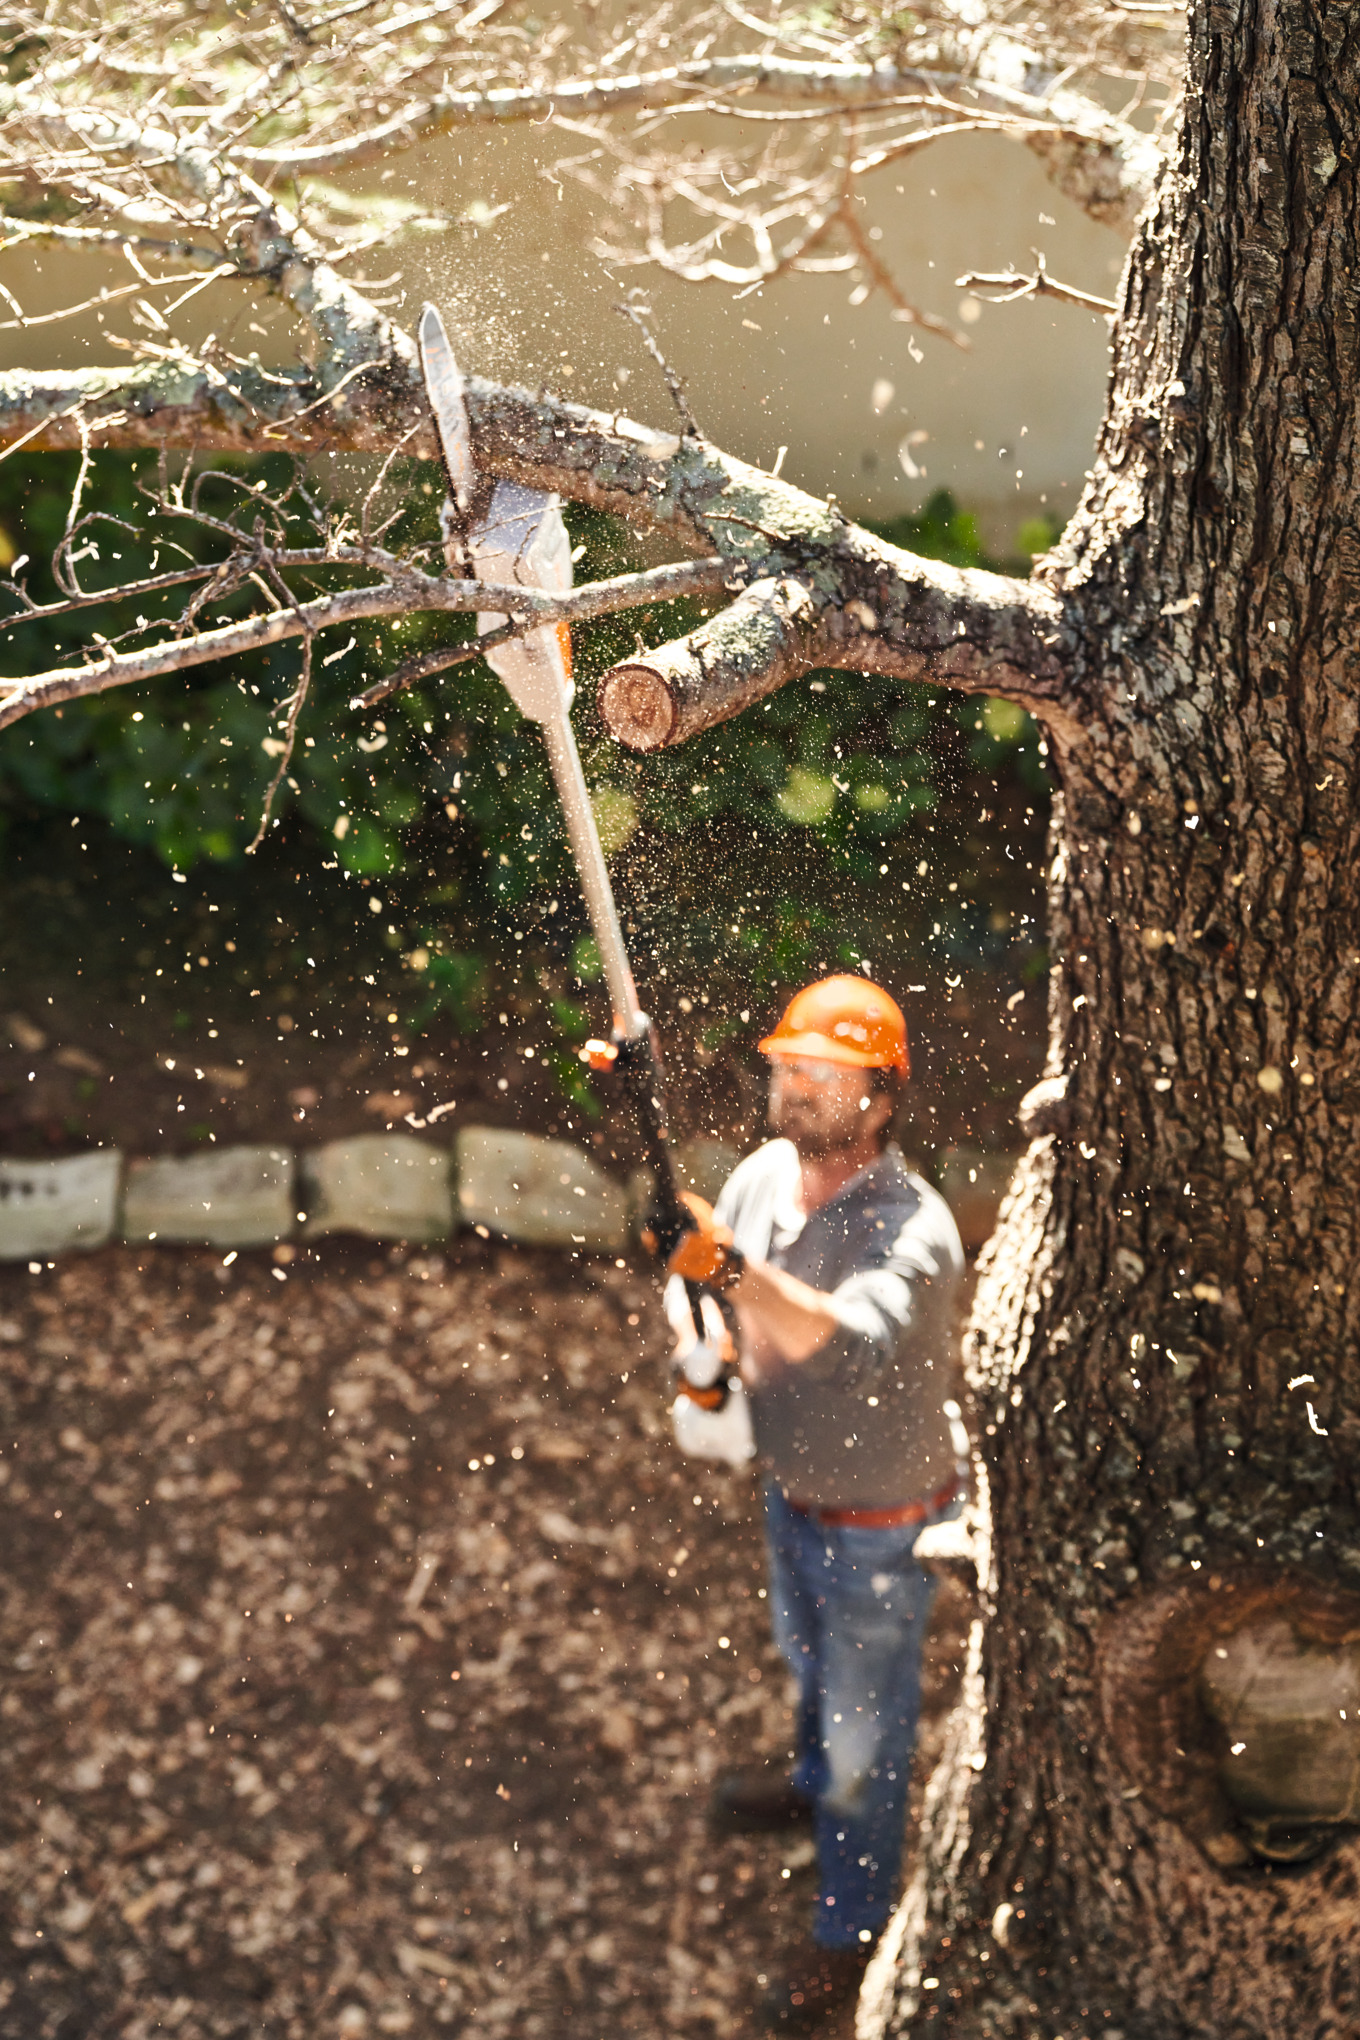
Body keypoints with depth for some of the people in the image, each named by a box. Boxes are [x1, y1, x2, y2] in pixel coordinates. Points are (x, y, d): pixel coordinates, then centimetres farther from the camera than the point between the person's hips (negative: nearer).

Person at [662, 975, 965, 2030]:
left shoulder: (913, 1227, -33)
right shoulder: (768, 1173, -12)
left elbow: (857, 1338, -52)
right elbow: (691, 1273, 4)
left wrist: (735, 1269, -65)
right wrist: (700, 1342, -19)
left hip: (879, 1527, -7)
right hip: (791, 1493, 7)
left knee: (867, 1729, 13)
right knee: (809, 1666, 34)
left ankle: (850, 1926, 35)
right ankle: (817, 1784, 63)